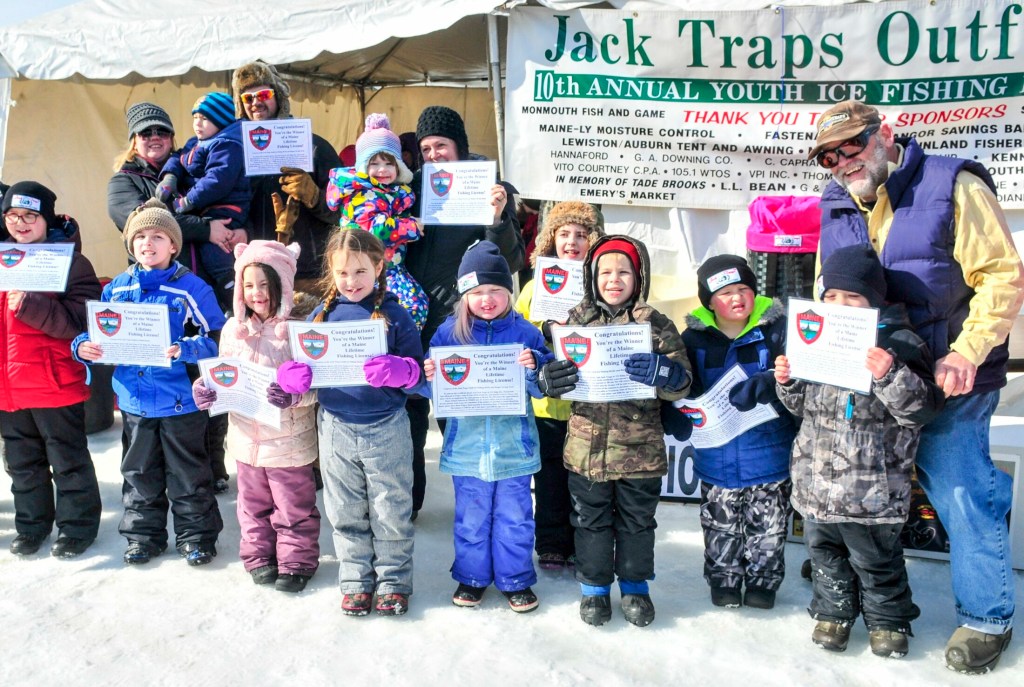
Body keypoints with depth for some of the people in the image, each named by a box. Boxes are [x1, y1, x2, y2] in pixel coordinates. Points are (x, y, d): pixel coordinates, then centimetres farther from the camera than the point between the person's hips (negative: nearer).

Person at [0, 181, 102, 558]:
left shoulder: (70, 260, -9)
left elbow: (81, 320, -20)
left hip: (55, 383, -6)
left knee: (68, 460, 7)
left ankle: (77, 526, 20)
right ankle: (31, 524, 32)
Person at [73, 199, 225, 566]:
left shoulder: (190, 287, -10)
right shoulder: (117, 287, 5)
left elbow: (217, 338, -11)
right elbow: (99, 332, 12)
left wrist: (185, 350, -27)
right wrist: (83, 346, -9)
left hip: (179, 400, -5)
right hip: (134, 399, 5)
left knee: (187, 474, 8)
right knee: (139, 474, 17)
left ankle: (197, 534, 23)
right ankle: (143, 533, 32)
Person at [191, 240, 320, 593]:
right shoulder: (233, 329, 2)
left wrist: (294, 394, -33)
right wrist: (204, 390, -10)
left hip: (288, 439, -5)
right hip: (248, 437, 5)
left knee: (294, 507, 9)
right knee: (253, 505, 20)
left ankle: (296, 561, 26)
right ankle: (259, 556, 37)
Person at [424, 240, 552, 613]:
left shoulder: (525, 332, -3)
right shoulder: (449, 332, -2)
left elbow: (543, 389, -5)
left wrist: (533, 368, -25)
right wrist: (430, 376, -21)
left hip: (513, 445, 0)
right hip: (467, 445, 1)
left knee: (514, 518, 11)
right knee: (470, 518, 14)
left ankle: (516, 580, 28)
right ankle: (471, 577, 32)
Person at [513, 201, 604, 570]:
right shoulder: (538, 283, 6)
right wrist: (546, 329, -17)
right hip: (547, 398, 0)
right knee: (550, 474, 9)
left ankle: (580, 545, 22)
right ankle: (551, 545, 22)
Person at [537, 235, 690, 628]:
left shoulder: (655, 324, -3)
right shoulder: (577, 320, 2)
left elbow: (682, 383, -6)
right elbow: (552, 370, 7)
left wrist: (660, 370, -28)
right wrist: (548, 379, -17)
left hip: (641, 450, -1)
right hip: (587, 447, 1)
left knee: (637, 522, 14)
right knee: (591, 521, 13)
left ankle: (635, 587, 33)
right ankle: (594, 587, 31)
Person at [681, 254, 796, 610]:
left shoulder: (776, 328, -9)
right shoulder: (696, 337, -2)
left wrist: (764, 385, -37)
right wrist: (681, 419, -14)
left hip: (769, 451, -1)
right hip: (717, 457, 2)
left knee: (768, 526, 12)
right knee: (721, 526, 14)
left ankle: (763, 581, 31)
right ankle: (723, 580, 33)